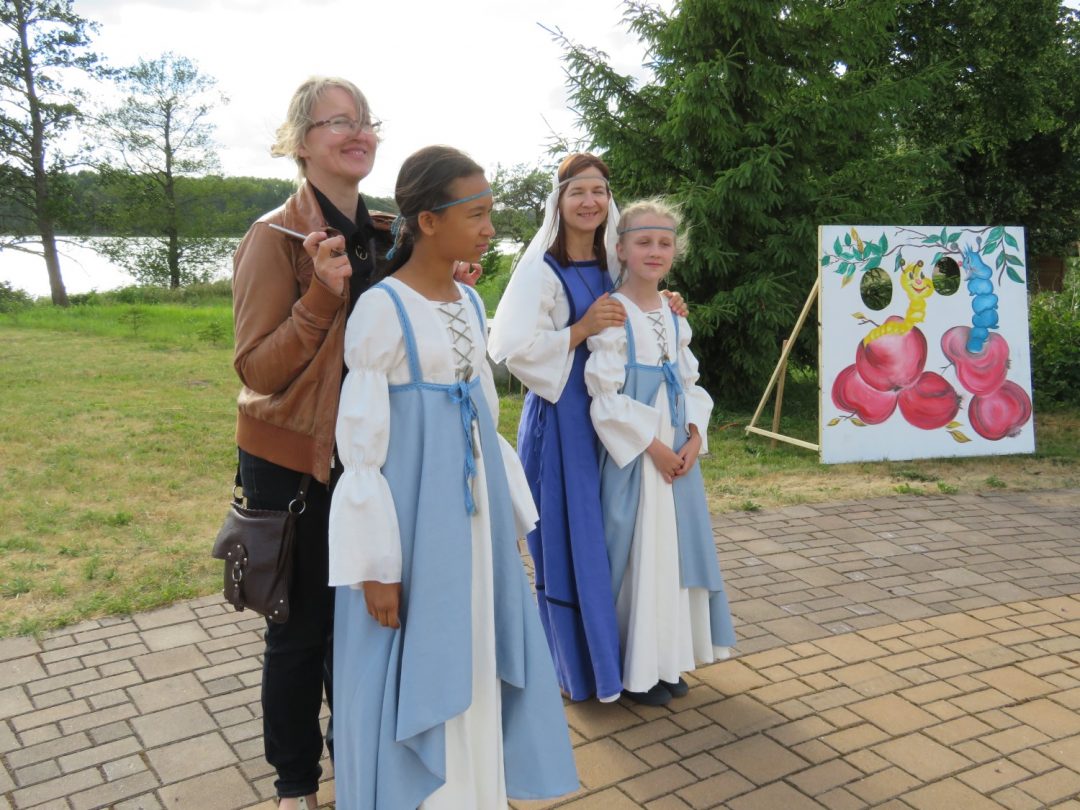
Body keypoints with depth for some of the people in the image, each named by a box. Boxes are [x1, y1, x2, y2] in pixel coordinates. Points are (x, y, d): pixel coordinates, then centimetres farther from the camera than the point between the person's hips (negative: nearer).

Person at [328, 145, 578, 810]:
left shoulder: (470, 304, 7)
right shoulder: (382, 308, -14)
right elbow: (362, 442, -14)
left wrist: (509, 515, 15)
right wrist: (377, 564, -14)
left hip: (473, 507, 7)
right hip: (413, 510, -7)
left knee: (475, 662, 18)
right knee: (416, 674, 8)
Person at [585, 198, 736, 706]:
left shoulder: (674, 315, 11)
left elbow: (690, 383, 13)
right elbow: (604, 394, -15)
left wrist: (694, 437, -4)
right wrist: (652, 445, -15)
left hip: (679, 450, 7)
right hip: (633, 452, -7)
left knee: (678, 546, 11)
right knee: (638, 552, 0)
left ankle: (667, 659, 26)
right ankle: (637, 669, 15)